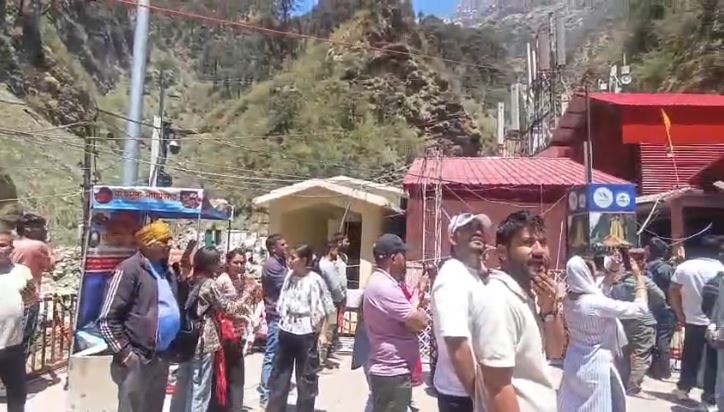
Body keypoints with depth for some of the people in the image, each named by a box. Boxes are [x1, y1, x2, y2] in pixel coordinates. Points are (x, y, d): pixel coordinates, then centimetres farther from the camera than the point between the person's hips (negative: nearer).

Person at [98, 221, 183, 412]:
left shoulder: (168, 271, 9)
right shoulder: (130, 269, -14)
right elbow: (107, 319, -15)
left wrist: (172, 347, 14)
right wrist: (125, 353, -15)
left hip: (162, 358, 7)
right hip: (137, 359, -7)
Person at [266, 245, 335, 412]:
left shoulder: (314, 280, -16)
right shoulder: (290, 276, 1)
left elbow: (322, 308, -12)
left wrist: (317, 330, -10)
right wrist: (283, 320, 9)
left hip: (305, 333, -5)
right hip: (286, 330, 6)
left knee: (306, 376, 11)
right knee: (279, 373, 17)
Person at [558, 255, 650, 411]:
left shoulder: (568, 300, -5)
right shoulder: (597, 303, -26)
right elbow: (640, 308, -18)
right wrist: (638, 276, -8)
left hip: (574, 362, 7)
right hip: (595, 365, -7)